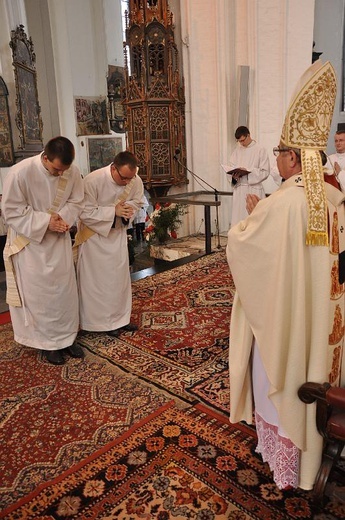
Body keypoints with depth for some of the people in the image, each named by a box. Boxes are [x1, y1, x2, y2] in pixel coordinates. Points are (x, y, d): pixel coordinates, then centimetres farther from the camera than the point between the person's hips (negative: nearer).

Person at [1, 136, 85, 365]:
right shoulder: (20, 172, -24)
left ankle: (67, 337, 26)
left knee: (65, 290, 9)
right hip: (30, 241, -4)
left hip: (59, 239, 4)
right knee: (39, 293, 4)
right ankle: (48, 342, 20)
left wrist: (62, 218, -19)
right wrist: (45, 221, -26)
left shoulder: (73, 172, -12)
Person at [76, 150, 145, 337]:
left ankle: (120, 318, 25)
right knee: (97, 279, 1)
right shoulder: (92, 181, -28)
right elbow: (85, 213, -24)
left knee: (120, 276, 11)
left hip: (117, 232, 5)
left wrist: (128, 209, -21)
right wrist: (113, 211, -31)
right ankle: (102, 320, 16)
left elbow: (137, 202, 3)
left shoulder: (136, 181, -15)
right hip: (94, 234, -4)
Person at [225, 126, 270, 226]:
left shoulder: (260, 150, -3)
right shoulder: (237, 150, 11)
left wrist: (248, 171, -18)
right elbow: (231, 167, 11)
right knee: (237, 218, 4)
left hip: (254, 189, -4)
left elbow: (265, 172, -7)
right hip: (239, 190, 4)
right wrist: (234, 175, -12)